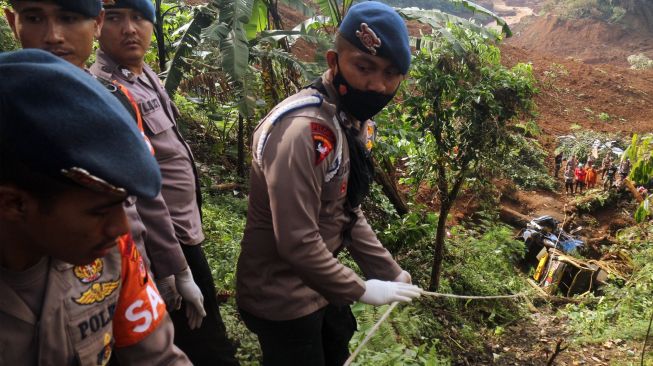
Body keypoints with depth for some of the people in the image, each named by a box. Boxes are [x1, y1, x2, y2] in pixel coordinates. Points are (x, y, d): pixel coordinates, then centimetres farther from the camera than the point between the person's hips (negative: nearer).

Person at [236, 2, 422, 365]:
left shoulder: (351, 121, 1)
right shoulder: (302, 130, -30)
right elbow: (298, 243, -31)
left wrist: (389, 271, 4)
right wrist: (361, 290, -19)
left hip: (319, 286, 9)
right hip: (283, 298, -9)